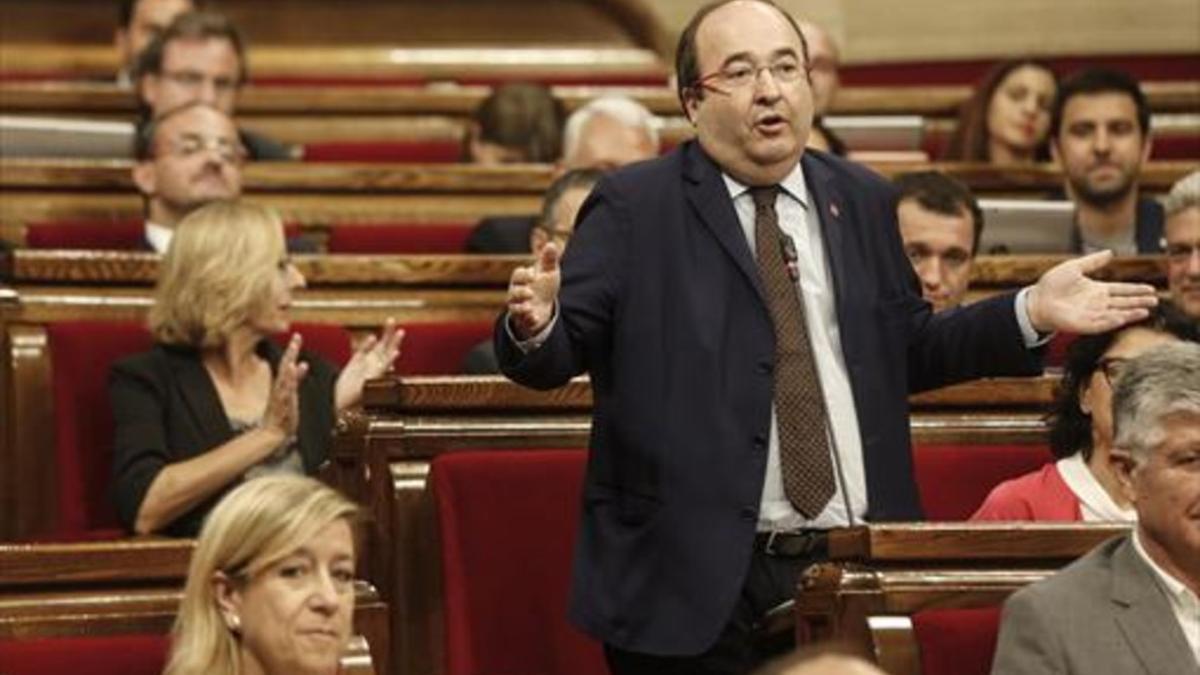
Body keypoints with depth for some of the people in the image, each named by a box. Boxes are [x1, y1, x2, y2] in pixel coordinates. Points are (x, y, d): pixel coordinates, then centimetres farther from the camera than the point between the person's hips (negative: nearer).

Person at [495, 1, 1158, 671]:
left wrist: (1031, 314, 9)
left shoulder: (862, 201, 14)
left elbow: (909, 351, 20)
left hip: (855, 568, 4)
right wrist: (537, 324, -29)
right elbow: (561, 351, -6)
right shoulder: (632, 208, 0)